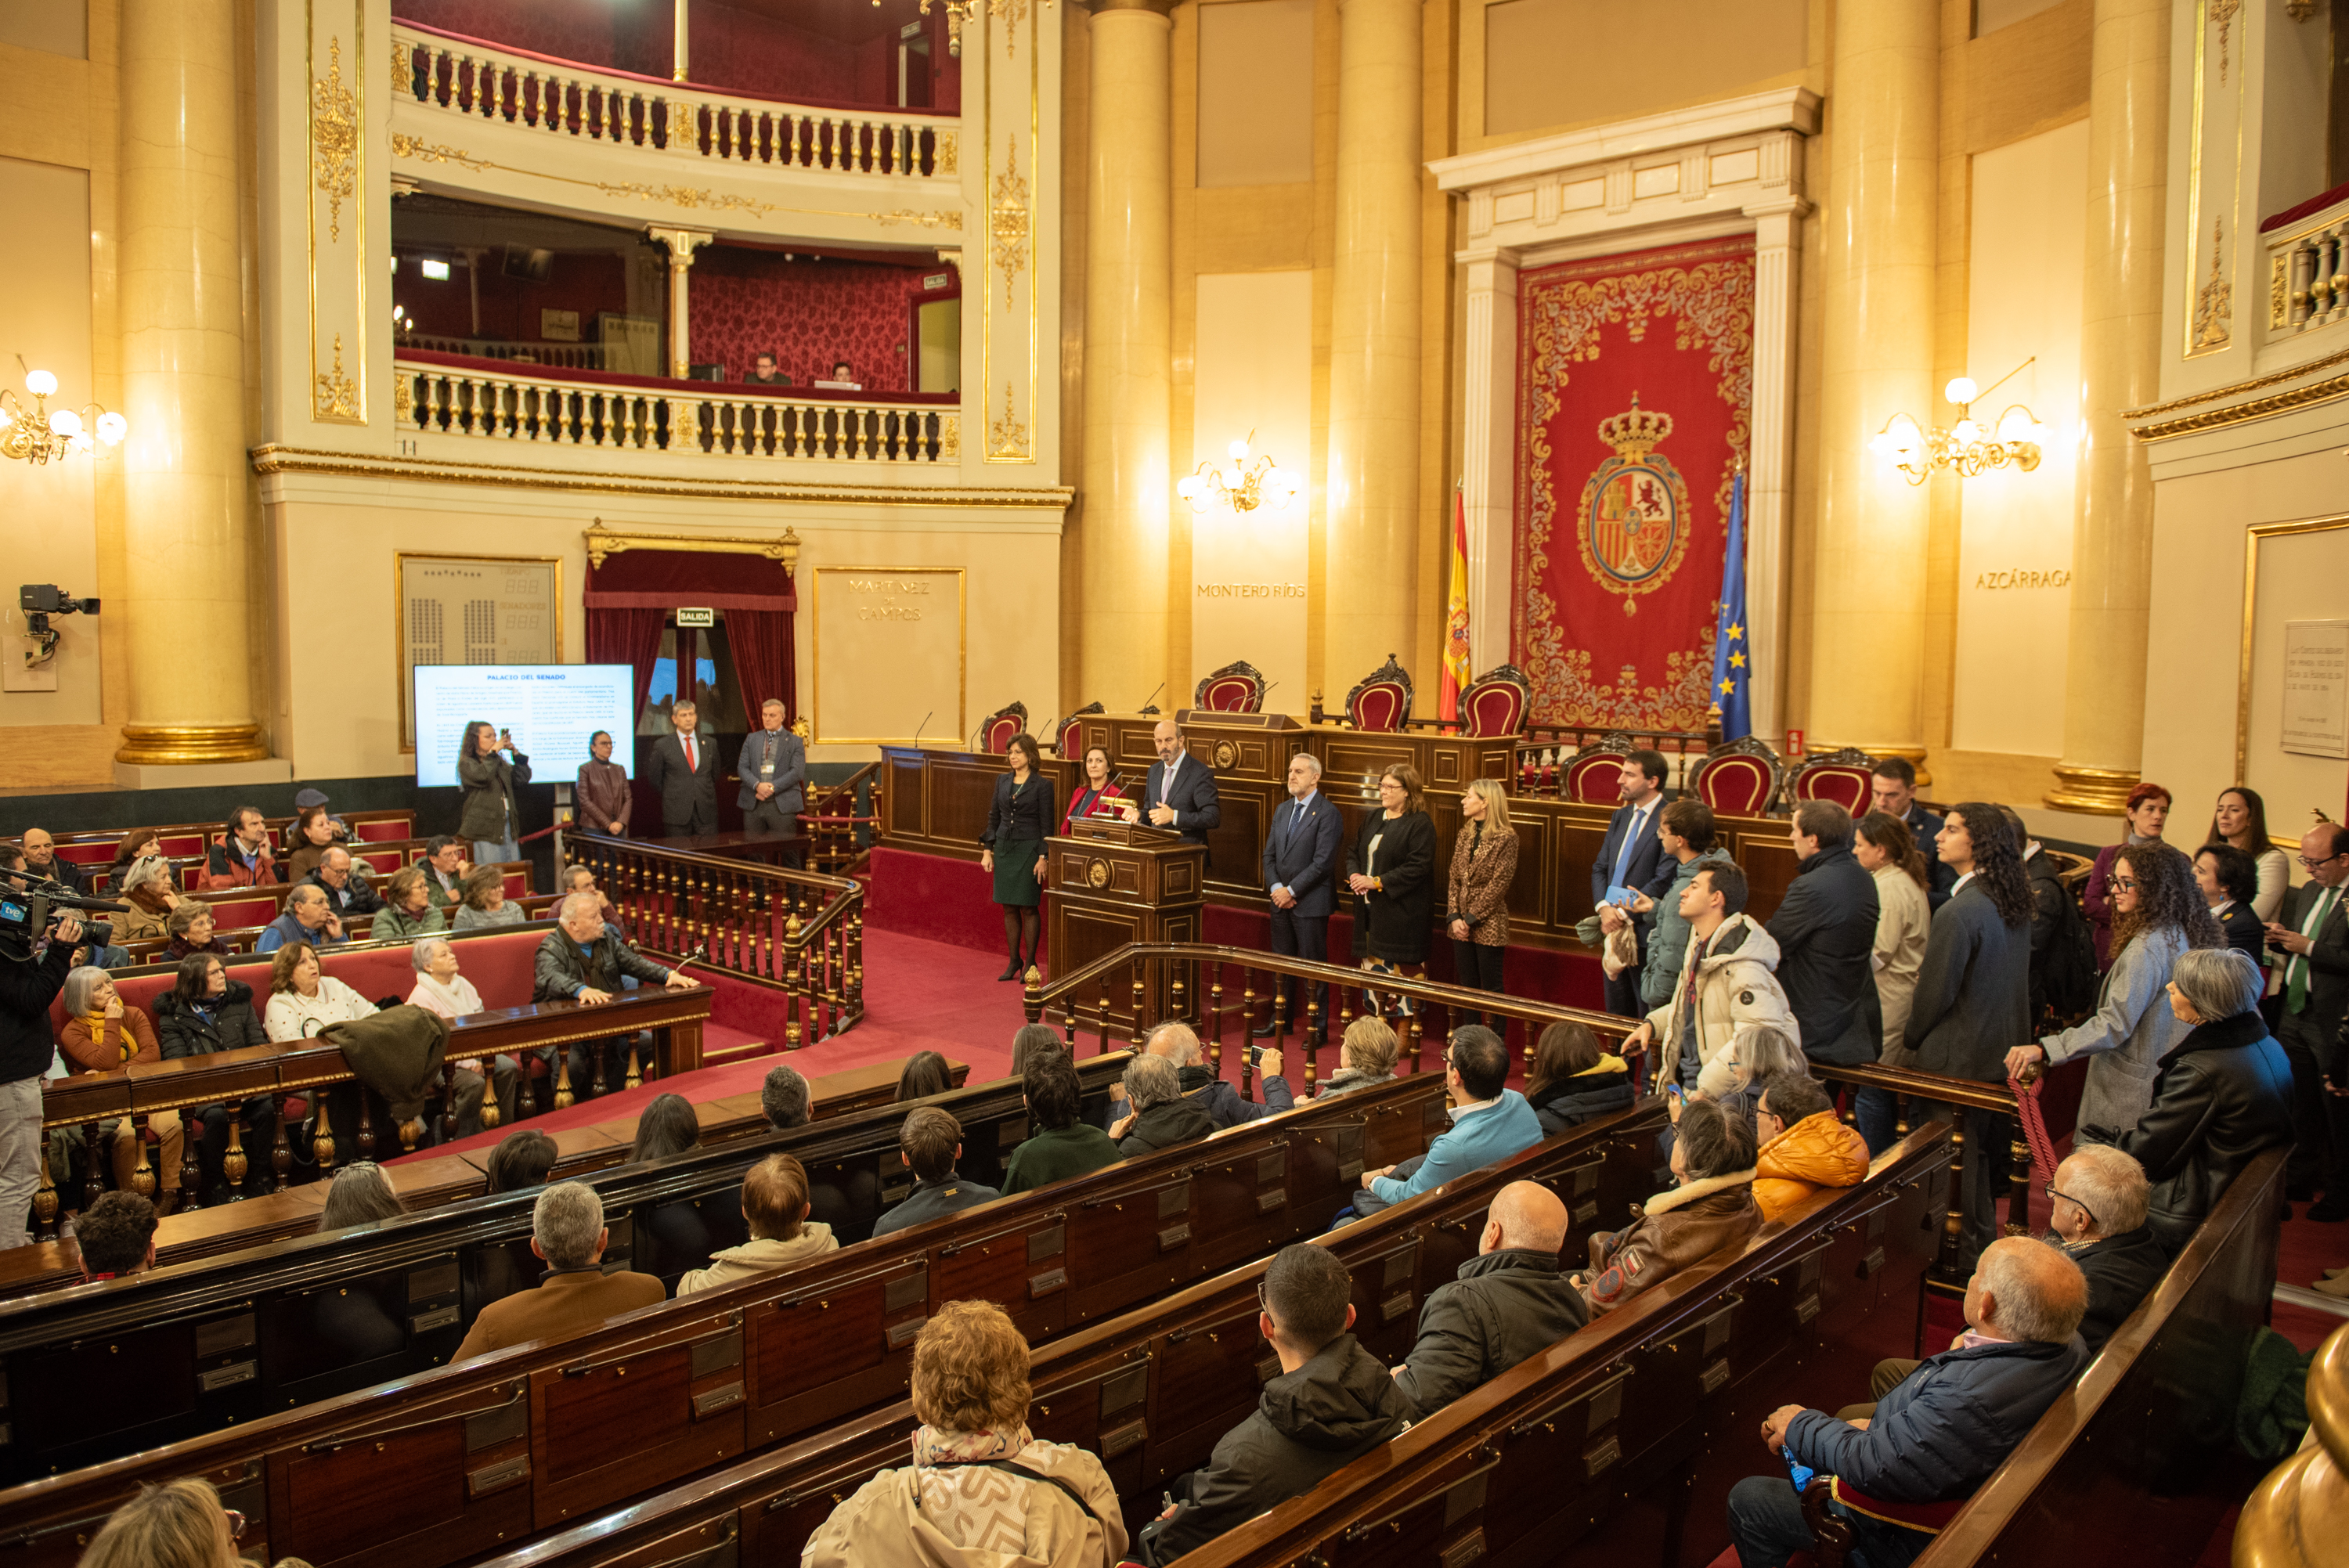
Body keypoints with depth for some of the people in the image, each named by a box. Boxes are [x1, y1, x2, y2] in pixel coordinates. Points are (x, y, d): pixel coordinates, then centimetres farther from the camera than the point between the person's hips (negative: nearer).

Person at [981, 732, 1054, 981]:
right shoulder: (1002, 781, 10)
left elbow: (1047, 824, -7)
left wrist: (1043, 857, -13)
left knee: (1028, 908, -2)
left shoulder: (1042, 785, -5)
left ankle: (1030, 962, 7)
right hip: (1004, 849, 5)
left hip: (1028, 849, -5)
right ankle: (1014, 960, 16)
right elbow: (993, 816, 14)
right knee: (1008, 908, 7)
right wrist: (988, 849, 8)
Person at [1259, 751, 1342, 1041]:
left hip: (1310, 903, -7)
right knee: (1281, 963, 15)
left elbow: (1323, 862, -17)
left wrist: (1291, 890, -15)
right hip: (1281, 899, 7)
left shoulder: (1328, 813, -11)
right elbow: (1269, 854, 13)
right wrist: (1276, 887, -4)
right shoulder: (1282, 810, 13)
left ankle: (1320, 1027, 8)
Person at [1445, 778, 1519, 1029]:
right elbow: (1454, 880, 8)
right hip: (1462, 925, 7)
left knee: (1491, 988, -1)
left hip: (1489, 925, -6)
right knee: (1467, 985, 12)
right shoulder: (1464, 837, 11)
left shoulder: (1506, 838, -11)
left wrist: (1470, 919, -14)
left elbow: (1499, 884, -15)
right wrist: (1454, 917, -4)